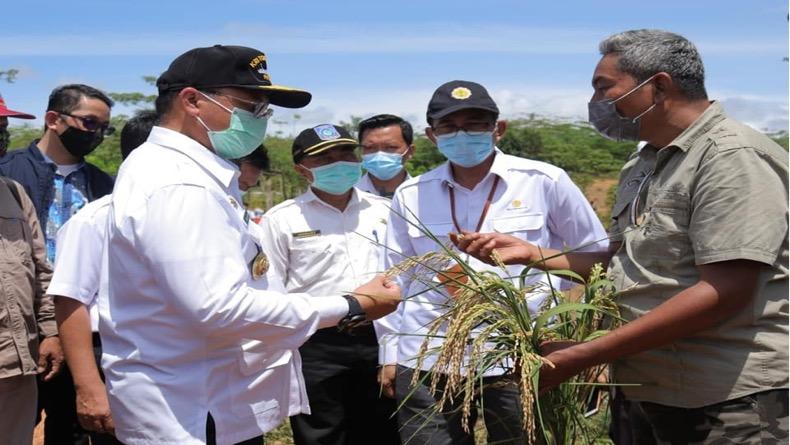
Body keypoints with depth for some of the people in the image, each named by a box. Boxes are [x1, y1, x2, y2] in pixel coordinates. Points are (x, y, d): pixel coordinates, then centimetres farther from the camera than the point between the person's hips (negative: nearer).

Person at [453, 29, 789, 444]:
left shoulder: (733, 156, -16)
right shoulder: (642, 166, 12)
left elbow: (724, 292, -24)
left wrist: (581, 356, -24)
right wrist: (532, 253, 3)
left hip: (726, 401, -8)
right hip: (646, 391, 8)